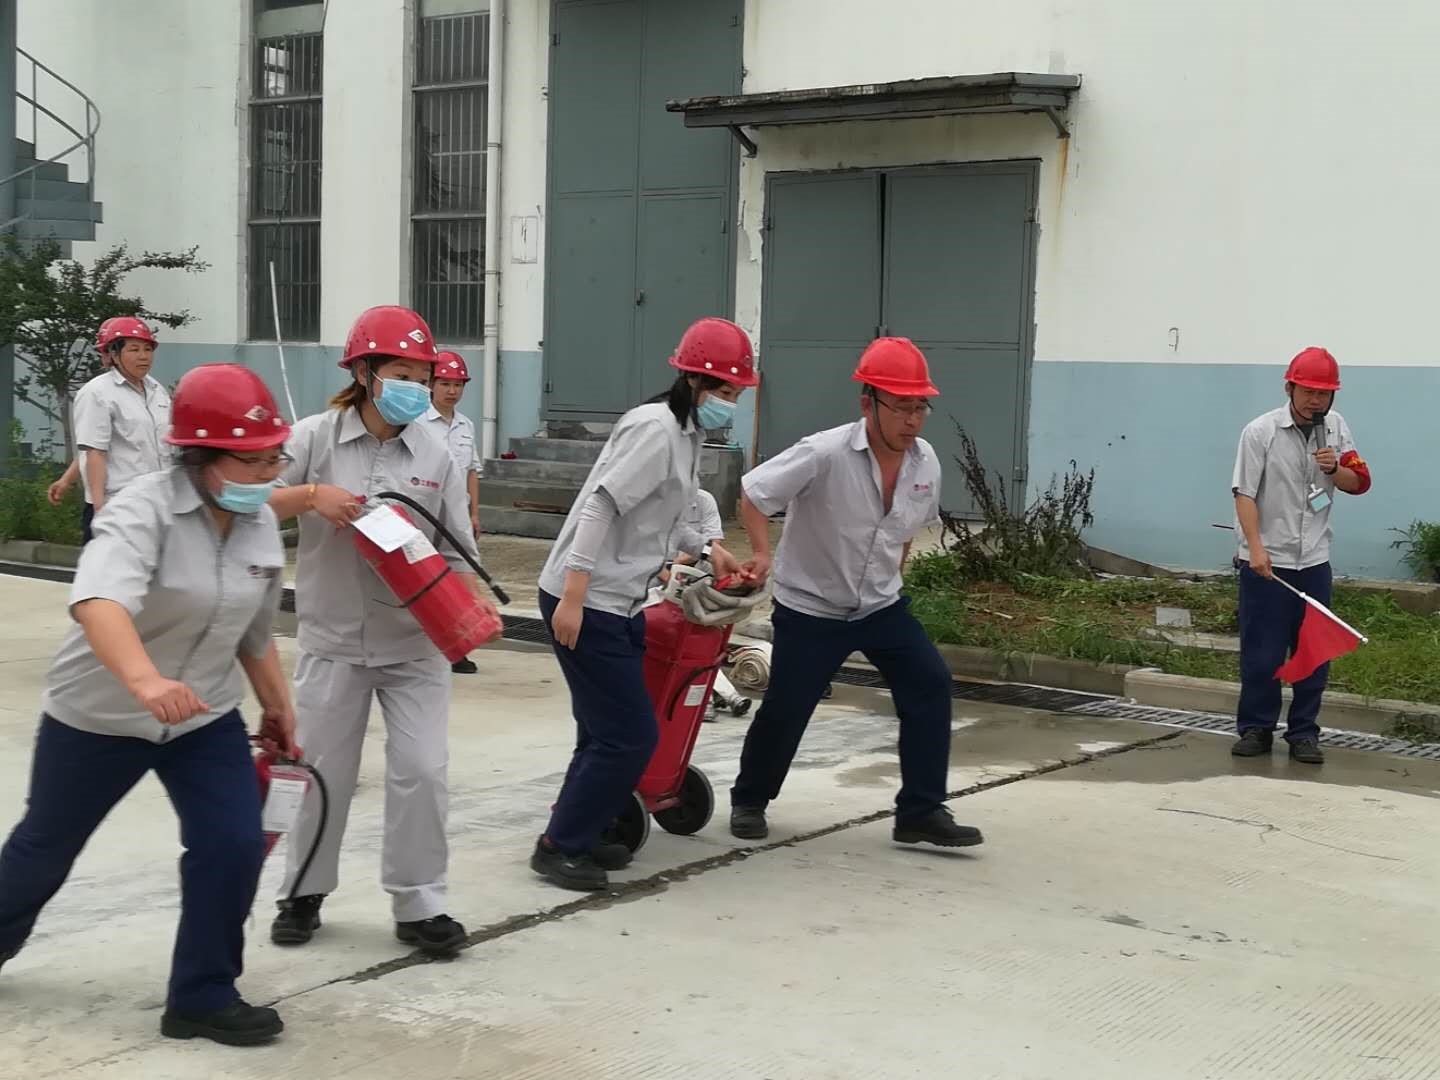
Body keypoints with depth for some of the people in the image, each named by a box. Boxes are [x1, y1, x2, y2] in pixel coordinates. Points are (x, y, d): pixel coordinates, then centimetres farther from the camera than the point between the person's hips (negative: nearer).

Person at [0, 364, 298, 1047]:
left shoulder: (261, 524, -5)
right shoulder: (144, 511, -27)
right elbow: (98, 600, -47)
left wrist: (277, 706, 16)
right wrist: (143, 678, -64)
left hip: (205, 718, 5)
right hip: (96, 716, -5)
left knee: (234, 845, -8)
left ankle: (203, 998, 8)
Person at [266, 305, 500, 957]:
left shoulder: (434, 454, -1)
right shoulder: (316, 438, -5)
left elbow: (456, 547, 3)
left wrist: (477, 604, -13)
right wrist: (311, 495, -22)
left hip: (415, 644, 1)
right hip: (334, 641, -1)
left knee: (422, 770, -3)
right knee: (323, 771, 9)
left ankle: (418, 904, 10)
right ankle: (304, 893, 28)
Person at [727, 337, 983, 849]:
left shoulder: (925, 462, -6)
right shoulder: (824, 454, -25)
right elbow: (752, 494, -16)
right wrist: (763, 554, -23)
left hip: (882, 604, 5)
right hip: (809, 607, -5)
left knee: (930, 683, -10)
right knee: (784, 709, -2)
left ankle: (921, 812, -1)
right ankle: (749, 800, 26)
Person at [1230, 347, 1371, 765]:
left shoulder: (1336, 428, 6)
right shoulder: (1261, 431, -8)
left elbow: (1360, 483, 11)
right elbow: (1244, 493, -11)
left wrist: (1335, 470, -11)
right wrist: (1256, 547, -21)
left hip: (1314, 561, 4)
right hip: (1266, 563, -4)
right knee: (1261, 652, 2)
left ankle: (1303, 733, 16)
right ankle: (1256, 729, 14)